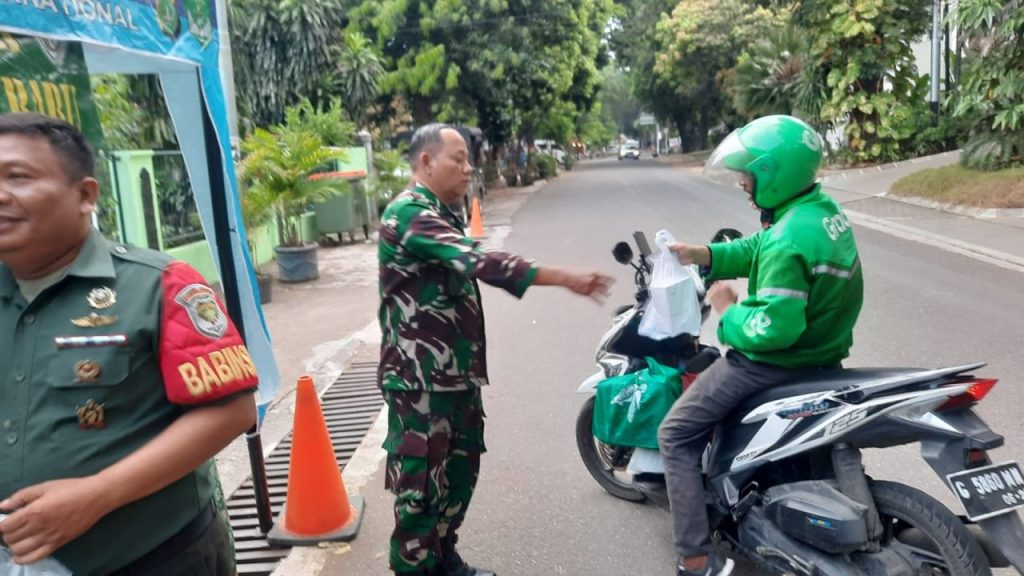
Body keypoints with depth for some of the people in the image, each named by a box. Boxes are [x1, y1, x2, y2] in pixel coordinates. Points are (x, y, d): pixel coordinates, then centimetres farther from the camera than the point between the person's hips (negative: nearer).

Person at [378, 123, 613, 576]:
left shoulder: (438, 215, 16)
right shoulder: (409, 214, -17)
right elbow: (480, 261, -29)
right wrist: (563, 278, -30)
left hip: (455, 374, 10)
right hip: (421, 379, -10)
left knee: (459, 469, 18)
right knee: (420, 482, 0)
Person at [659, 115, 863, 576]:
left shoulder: (789, 239, -28)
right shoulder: (824, 208, 2)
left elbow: (774, 327, -34)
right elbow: (758, 248, 11)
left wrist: (728, 316, -17)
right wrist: (705, 255, -1)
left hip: (777, 360, -10)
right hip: (821, 347, 10)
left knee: (676, 435, -1)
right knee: (711, 366, 36)